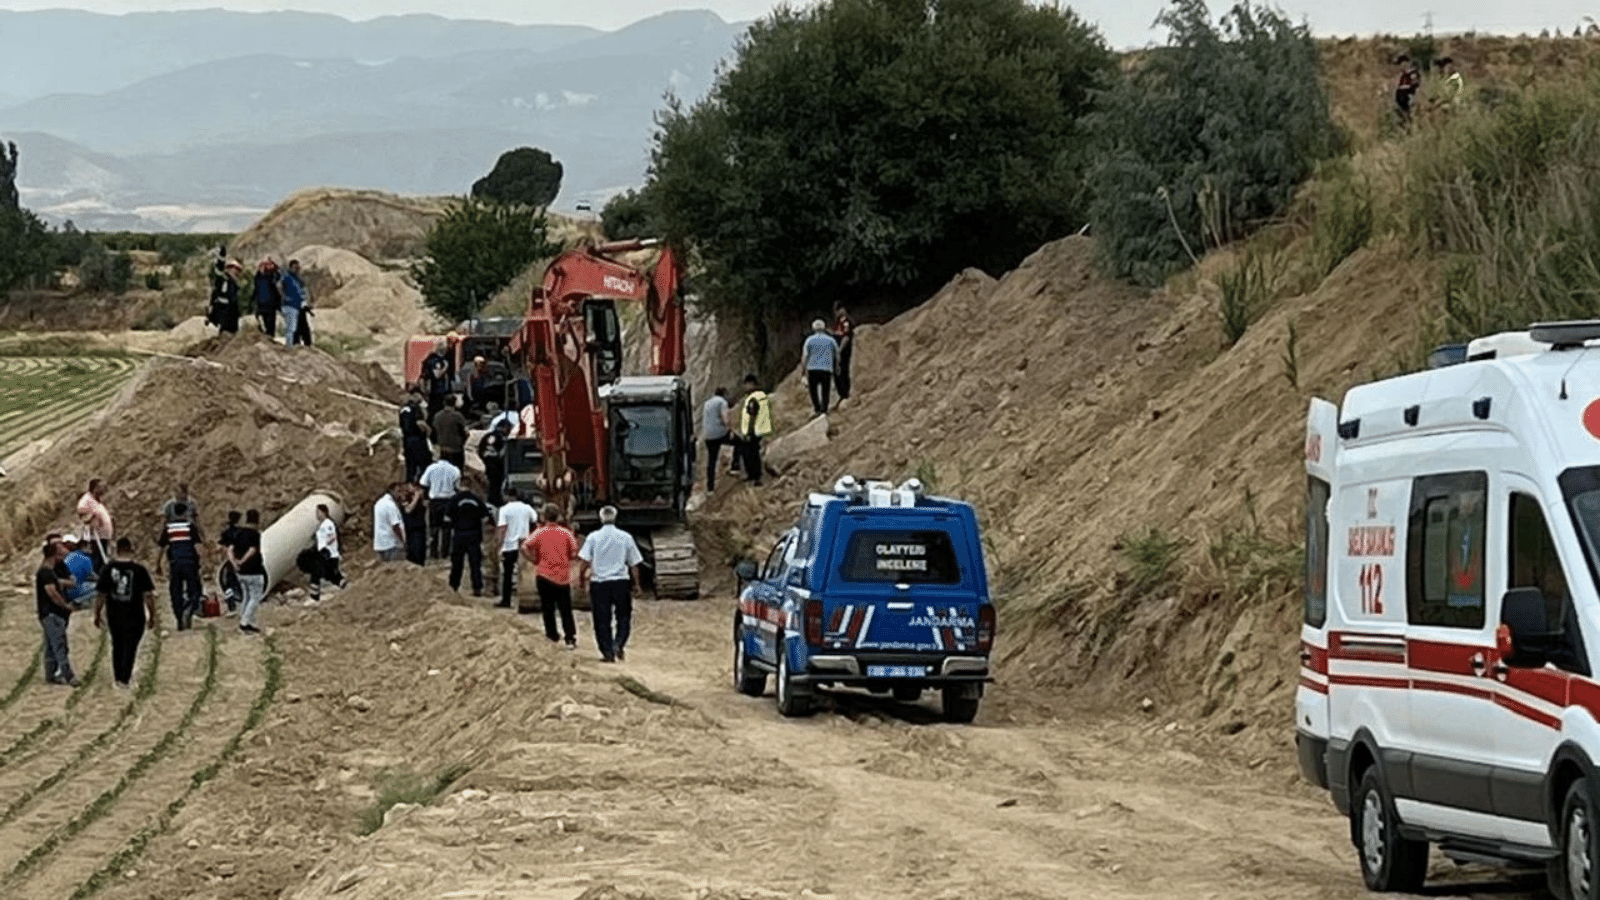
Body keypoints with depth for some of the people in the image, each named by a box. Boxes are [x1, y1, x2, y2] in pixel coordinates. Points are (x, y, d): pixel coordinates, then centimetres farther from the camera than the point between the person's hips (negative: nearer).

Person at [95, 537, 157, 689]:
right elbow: (149, 596, -8)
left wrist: (97, 615, 10)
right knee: (130, 647, 6)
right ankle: (124, 678, 0)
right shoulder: (140, 571, -10)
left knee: (117, 646, 19)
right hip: (134, 617, -3)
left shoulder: (107, 569, -4)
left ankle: (118, 676, 29)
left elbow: (100, 595, -1)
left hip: (113, 615, 3)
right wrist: (152, 617, 1)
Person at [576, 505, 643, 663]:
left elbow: (583, 561, -7)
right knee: (624, 616, 13)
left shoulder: (593, 538, -2)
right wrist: (636, 583, 16)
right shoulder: (626, 538, 1)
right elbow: (633, 564, 6)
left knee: (602, 619, 5)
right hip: (621, 581, 0)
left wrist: (582, 579, 8)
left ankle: (608, 651, 3)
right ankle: (619, 643, -7)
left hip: (599, 583, 0)